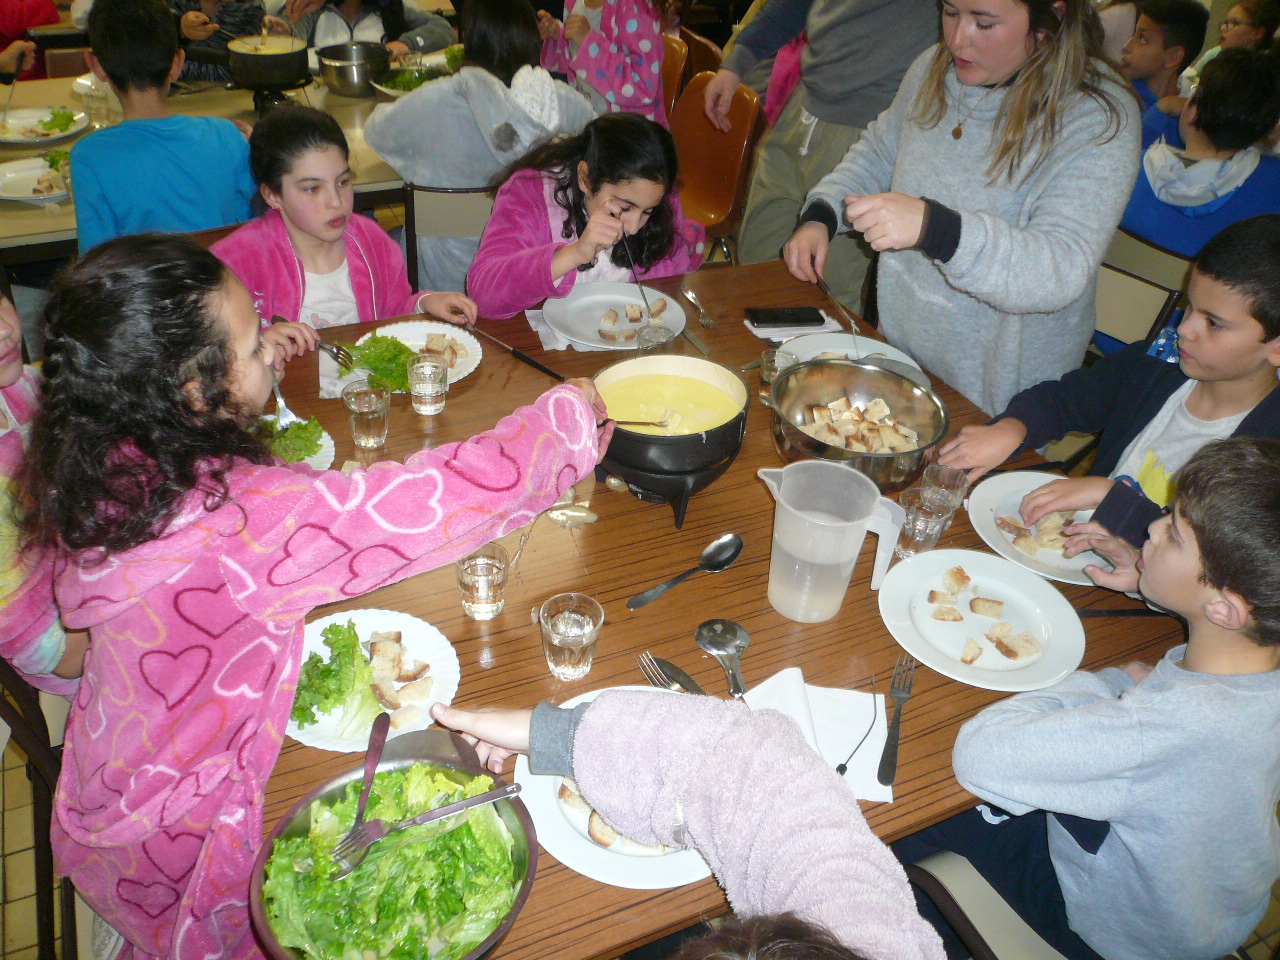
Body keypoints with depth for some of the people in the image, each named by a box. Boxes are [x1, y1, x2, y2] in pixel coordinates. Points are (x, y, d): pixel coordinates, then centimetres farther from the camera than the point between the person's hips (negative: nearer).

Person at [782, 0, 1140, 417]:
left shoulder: (1100, 119, -22)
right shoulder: (933, 69, -3)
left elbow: (1063, 271, -33)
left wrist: (932, 226, -47)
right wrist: (820, 216, -3)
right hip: (898, 347, 6)